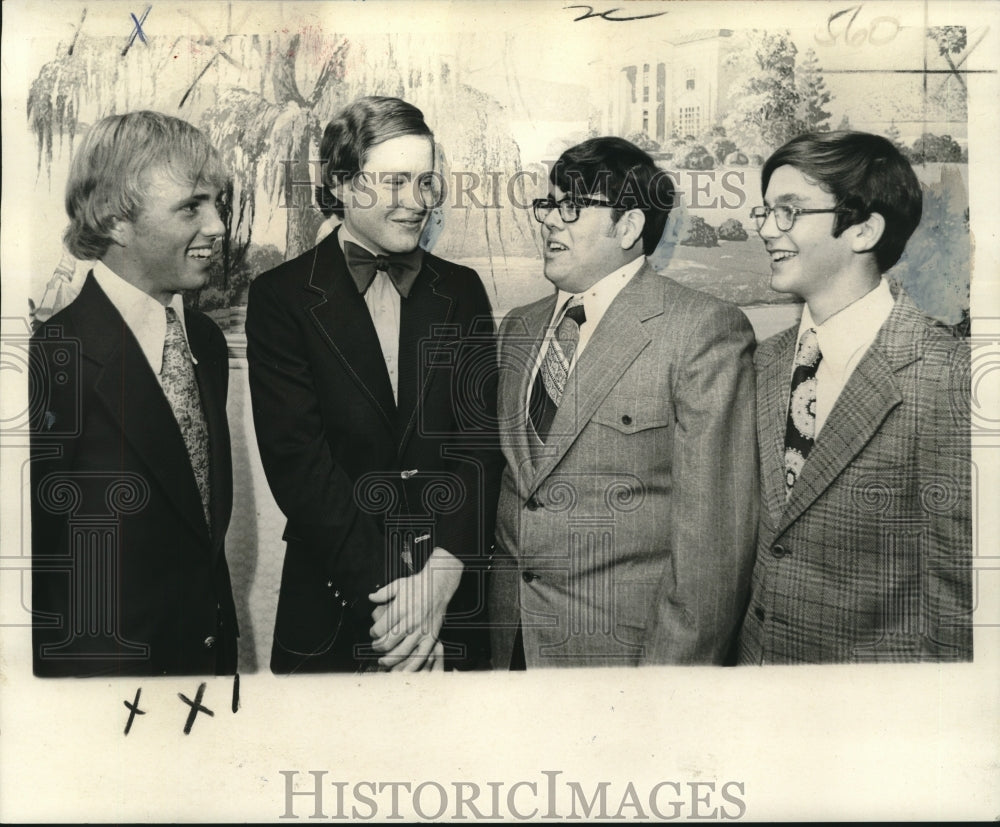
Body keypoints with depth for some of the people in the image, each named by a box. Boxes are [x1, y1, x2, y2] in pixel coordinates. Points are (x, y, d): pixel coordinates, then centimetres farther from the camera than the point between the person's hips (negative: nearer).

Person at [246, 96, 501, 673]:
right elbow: (296, 458, -12)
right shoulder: (282, 296, -5)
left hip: (455, 599, 3)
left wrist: (442, 573, -16)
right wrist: (383, 593, -17)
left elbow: (481, 440, -3)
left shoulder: (462, 291, 4)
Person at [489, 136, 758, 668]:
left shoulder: (706, 330, -11)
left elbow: (716, 526, -14)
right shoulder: (517, 329, 10)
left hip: (628, 646, -5)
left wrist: (677, 664, -15)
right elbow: (505, 485, 12)